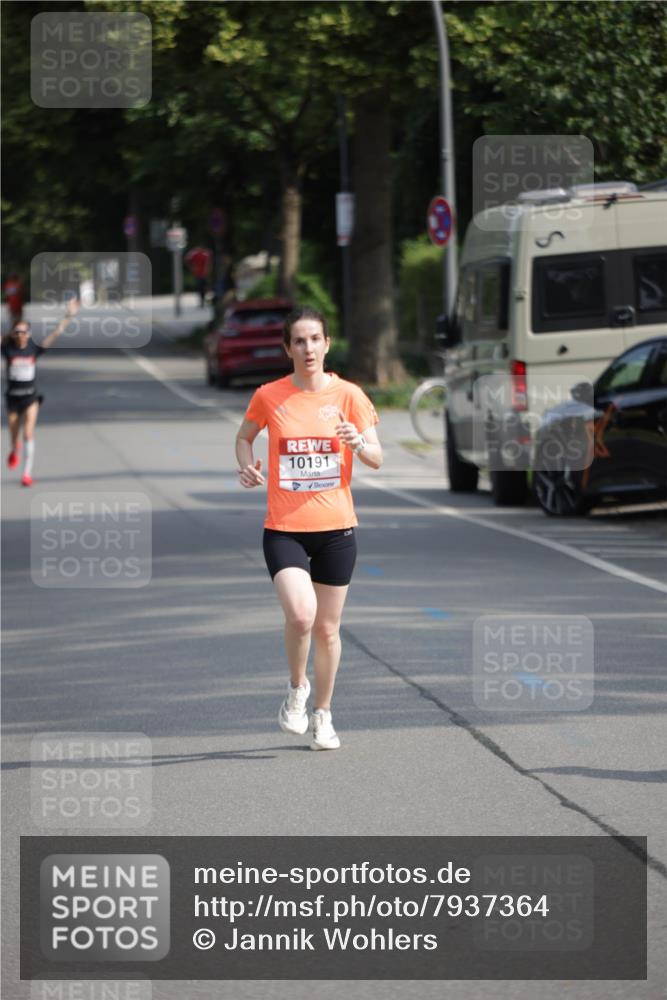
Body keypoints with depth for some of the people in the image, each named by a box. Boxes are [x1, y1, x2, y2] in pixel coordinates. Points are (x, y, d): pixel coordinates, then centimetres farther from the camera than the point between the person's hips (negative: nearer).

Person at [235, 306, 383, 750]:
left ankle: (322, 714, 25)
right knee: (301, 614, -21)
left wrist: (359, 442, -22)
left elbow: (377, 459, 0)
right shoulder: (269, 396, 0)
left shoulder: (348, 395, 0)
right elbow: (245, 436, 18)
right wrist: (248, 465, -2)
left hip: (336, 527, 1)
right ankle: (297, 688, 7)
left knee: (328, 628, 7)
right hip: (284, 528, -1)